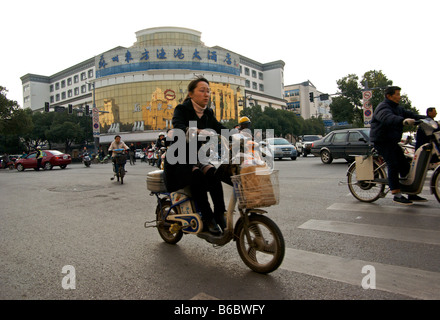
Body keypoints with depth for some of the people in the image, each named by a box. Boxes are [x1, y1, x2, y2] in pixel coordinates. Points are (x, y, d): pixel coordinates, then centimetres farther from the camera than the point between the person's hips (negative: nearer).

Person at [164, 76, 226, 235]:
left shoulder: (208, 113, 9)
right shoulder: (182, 109, -9)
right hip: (178, 159, -5)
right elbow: (178, 126, -29)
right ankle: (207, 219, -27)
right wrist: (195, 131, -49)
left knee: (212, 172, -25)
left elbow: (219, 127, -4)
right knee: (196, 174, -33)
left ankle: (220, 214, -21)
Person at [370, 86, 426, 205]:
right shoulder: (383, 107, -15)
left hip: (392, 141, 10)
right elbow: (388, 118, -36)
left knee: (404, 165, 8)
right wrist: (403, 120, -52)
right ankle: (397, 195, -12)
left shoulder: (398, 108, 17)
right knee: (393, 165, -16)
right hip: (381, 141, -9)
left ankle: (411, 193, 17)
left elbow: (410, 114, 17)